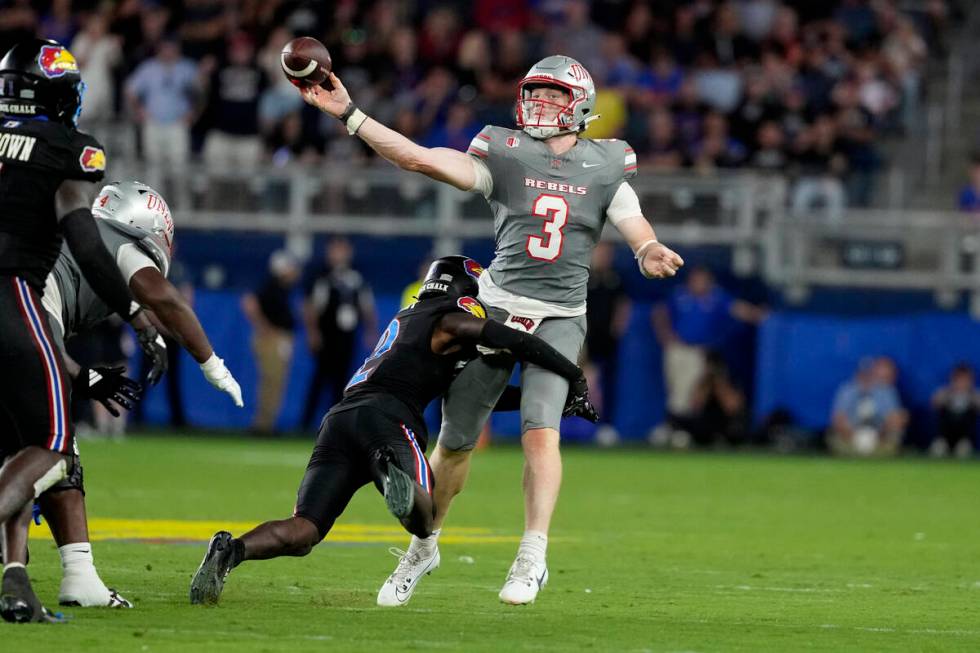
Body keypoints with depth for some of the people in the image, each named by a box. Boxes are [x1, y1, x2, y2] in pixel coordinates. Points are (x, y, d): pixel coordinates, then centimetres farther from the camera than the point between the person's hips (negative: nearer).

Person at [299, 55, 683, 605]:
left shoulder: (606, 169, 4)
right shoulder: (507, 155, 1)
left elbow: (638, 233, 2)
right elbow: (418, 158, -7)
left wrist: (652, 254, -24)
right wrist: (348, 114, -14)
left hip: (560, 319, -1)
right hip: (499, 310, 1)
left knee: (541, 431, -20)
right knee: (456, 440, 6)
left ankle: (533, 557, -14)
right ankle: (425, 545, 26)